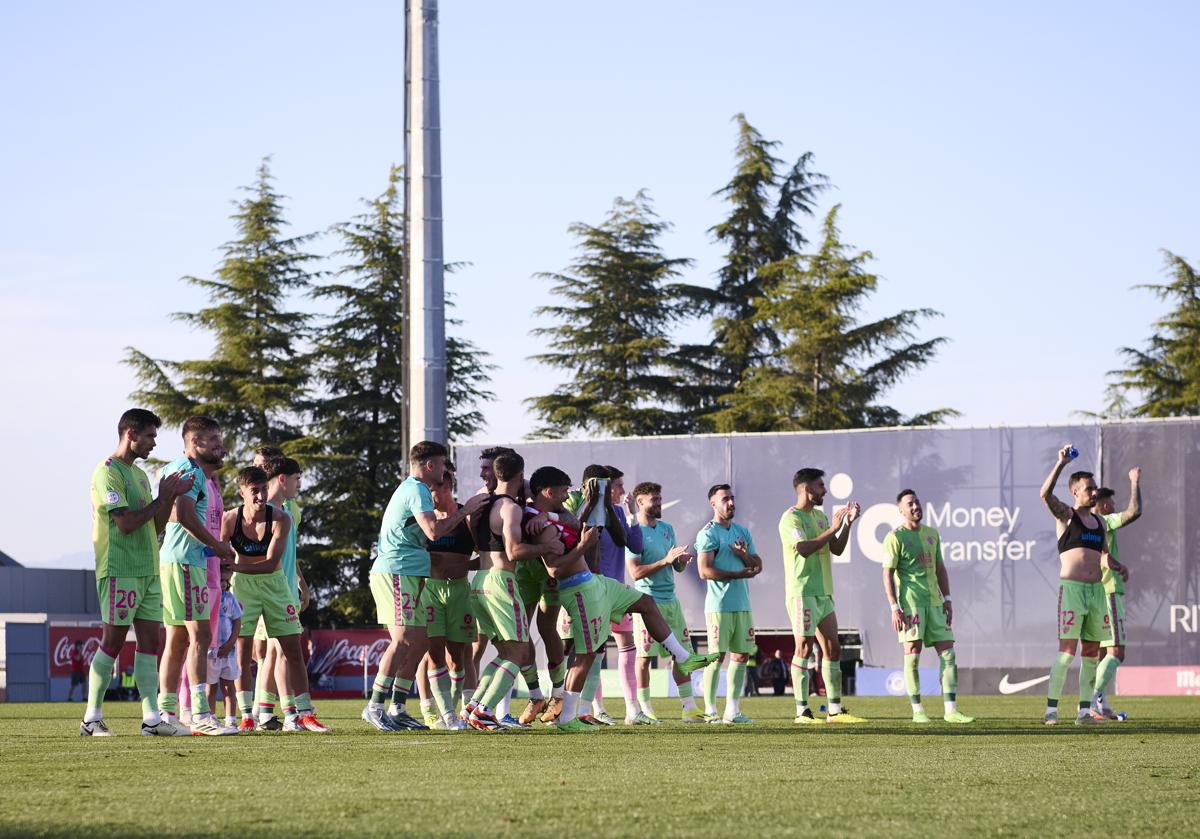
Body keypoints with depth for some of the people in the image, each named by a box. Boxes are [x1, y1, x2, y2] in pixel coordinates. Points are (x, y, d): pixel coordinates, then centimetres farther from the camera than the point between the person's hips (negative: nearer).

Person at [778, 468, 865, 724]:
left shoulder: (820, 516, 17)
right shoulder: (791, 518, -10)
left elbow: (837, 549, 17)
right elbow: (804, 549, -23)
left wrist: (847, 523, 4)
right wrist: (832, 529, -20)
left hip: (824, 594, 9)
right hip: (802, 593, -9)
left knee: (832, 649, 7)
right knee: (804, 648, -9)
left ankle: (835, 710, 10)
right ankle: (802, 711, -8)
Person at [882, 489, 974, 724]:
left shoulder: (932, 534, 16)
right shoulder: (895, 538, -4)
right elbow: (888, 574, -7)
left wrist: (947, 599, 14)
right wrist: (895, 608, -14)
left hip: (934, 602, 6)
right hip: (911, 602, -6)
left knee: (948, 653, 0)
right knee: (912, 655, -5)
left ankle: (950, 710, 0)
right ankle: (917, 711, 1)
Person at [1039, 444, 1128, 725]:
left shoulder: (1099, 522, 17)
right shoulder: (1066, 515, -1)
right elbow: (1045, 494, -20)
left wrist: (1117, 566, 7)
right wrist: (1060, 464, -22)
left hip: (1096, 591, 6)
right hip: (1072, 588, -6)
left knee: (1091, 653, 5)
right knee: (1067, 651, -11)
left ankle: (1084, 710, 8)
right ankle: (1051, 709, -9)